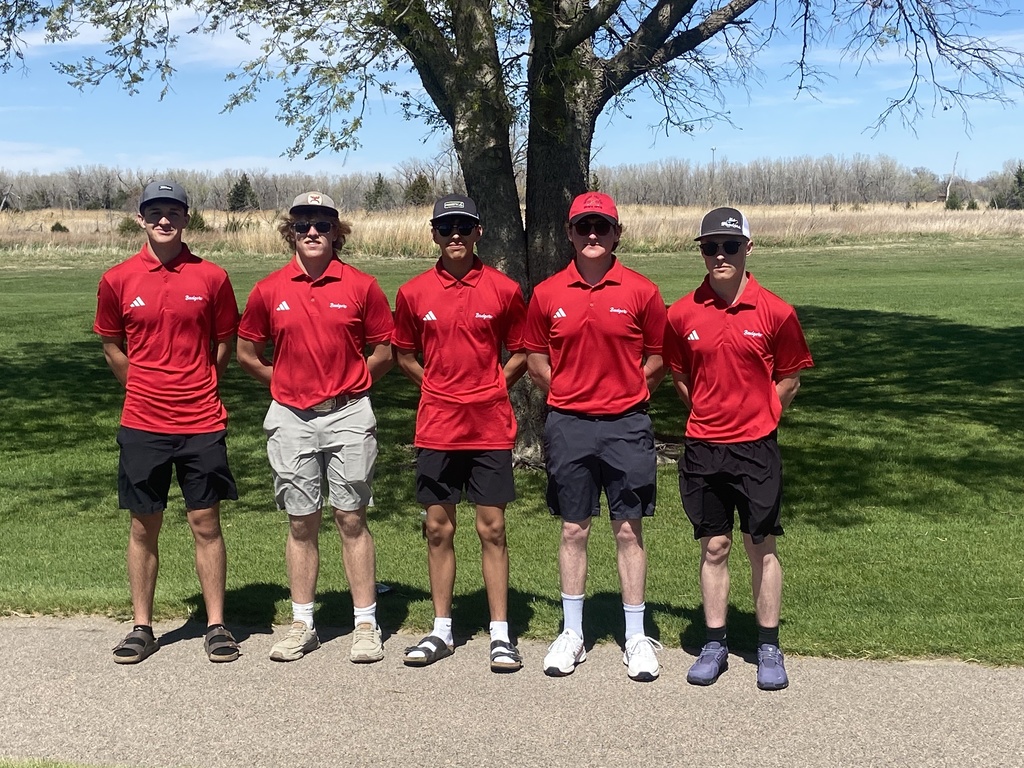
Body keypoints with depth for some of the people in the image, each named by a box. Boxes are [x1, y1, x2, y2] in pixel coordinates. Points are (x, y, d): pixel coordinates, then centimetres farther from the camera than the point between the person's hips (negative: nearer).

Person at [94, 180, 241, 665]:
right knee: (143, 527, 9)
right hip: (142, 424, 1)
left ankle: (216, 625, 15)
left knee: (206, 524, 4)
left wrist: (198, 388, 9)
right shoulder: (117, 280, 0)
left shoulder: (211, 277, -1)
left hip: (202, 423, -1)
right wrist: (147, 388, 9)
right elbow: (112, 346, 13)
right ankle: (141, 627, 21)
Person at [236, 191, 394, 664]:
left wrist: (347, 383, 4)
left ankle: (366, 625, 9)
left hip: (348, 415, -2)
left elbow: (383, 352, 6)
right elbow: (247, 353, 14)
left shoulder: (361, 287, -1)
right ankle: (302, 624, 19)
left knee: (352, 519, 1)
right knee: (301, 522, 9)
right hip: (291, 418, 2)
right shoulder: (268, 290, 3)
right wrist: (287, 382, 9)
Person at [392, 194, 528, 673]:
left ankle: (500, 634, 11)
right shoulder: (413, 293, 2)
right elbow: (403, 354, 15)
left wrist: (493, 385, 0)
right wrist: (436, 385, 6)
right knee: (438, 528, 8)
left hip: (490, 426, -1)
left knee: (492, 529, 2)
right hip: (436, 427, 2)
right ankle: (441, 630, 20)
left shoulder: (503, 290, -1)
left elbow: (521, 352, 9)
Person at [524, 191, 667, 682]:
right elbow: (536, 360, 12)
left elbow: (656, 360, 7)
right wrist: (571, 395, 7)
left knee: (629, 530, 5)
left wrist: (624, 395, 4)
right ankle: (572, 634, 21)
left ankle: (636, 637, 16)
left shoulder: (641, 292, -1)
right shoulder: (547, 295, 3)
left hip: (626, 425, -1)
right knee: (573, 529, 9)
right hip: (567, 425, 1)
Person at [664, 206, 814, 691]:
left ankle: (769, 648, 19)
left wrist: (757, 417, 1)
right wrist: (709, 414, 9)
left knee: (762, 546, 6)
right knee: (714, 548, 10)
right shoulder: (682, 314, 0)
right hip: (702, 448, 2)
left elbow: (789, 379, 5)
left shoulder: (775, 312, -5)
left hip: (756, 447, -1)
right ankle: (715, 644, 21)